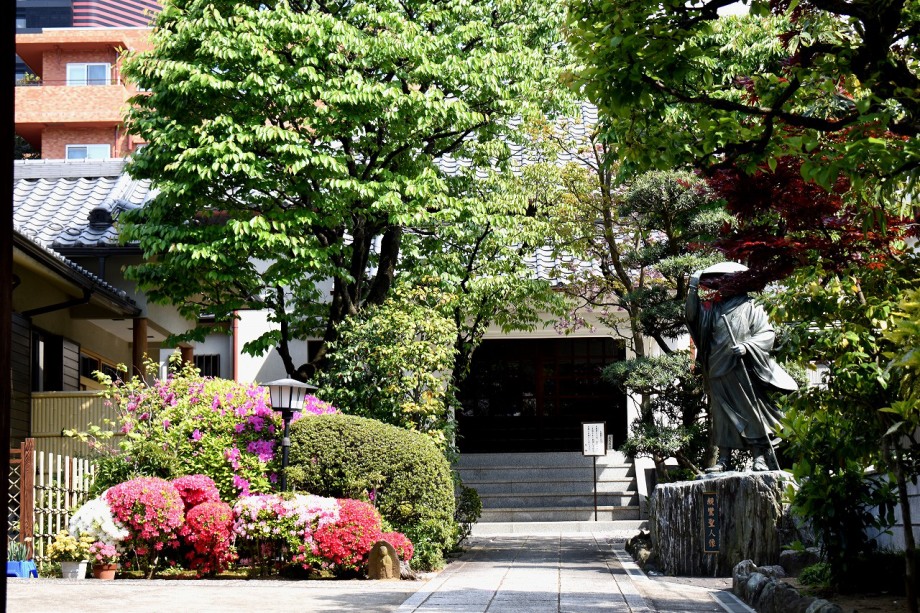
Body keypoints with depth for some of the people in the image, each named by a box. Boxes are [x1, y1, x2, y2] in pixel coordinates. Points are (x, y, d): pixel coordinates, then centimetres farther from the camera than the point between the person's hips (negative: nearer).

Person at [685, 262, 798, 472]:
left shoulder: (750, 307, 1)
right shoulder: (712, 307, 15)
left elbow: (767, 334, -3)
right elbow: (692, 315, 6)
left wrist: (746, 346, -18)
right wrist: (693, 289, -2)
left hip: (742, 371, -5)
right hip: (717, 371, 5)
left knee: (750, 411, -3)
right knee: (721, 415, 5)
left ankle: (760, 457, -1)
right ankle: (724, 459, 7)